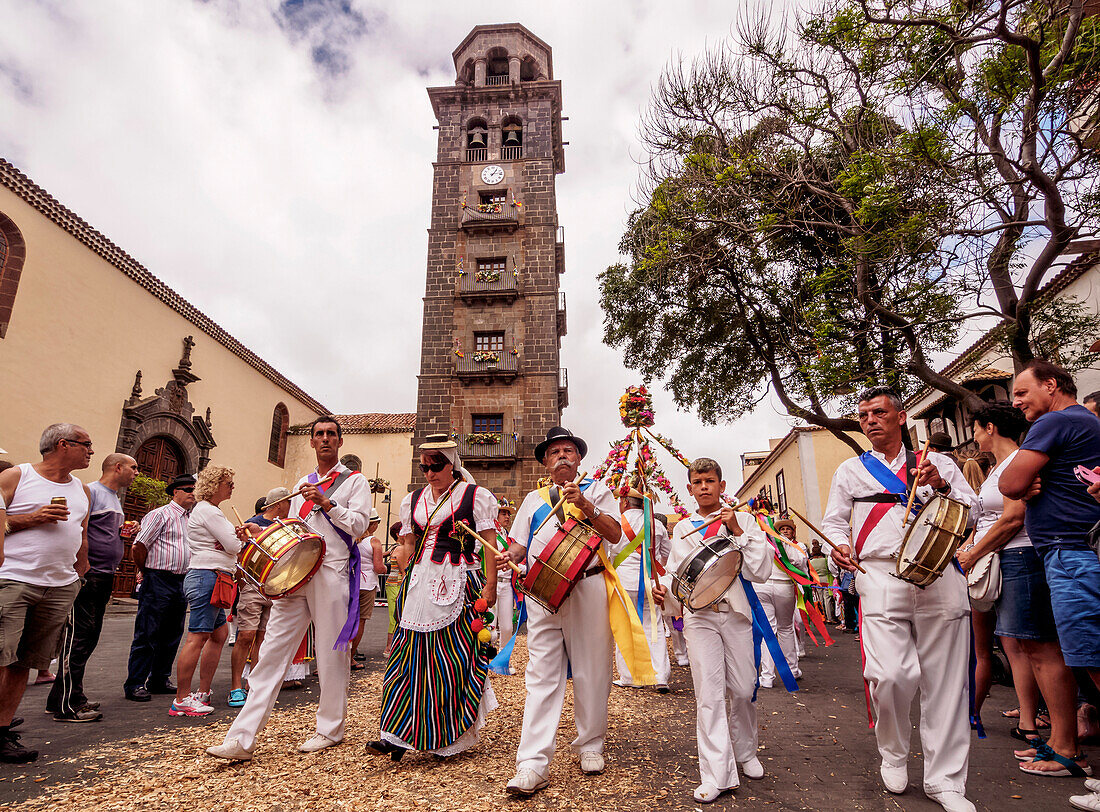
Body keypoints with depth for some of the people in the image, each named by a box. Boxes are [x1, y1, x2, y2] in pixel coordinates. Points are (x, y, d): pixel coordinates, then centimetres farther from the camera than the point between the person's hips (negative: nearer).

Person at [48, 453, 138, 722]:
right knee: (77, 637, -6)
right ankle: (67, 705, -1)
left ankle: (63, 697, 22)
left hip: (105, 578, 10)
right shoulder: (90, 492, -10)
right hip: (88, 576, -10)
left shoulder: (115, 499, 21)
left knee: (89, 638, 13)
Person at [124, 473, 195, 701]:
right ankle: (135, 684, 7)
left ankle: (159, 680, 23)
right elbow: (138, 547, -10)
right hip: (159, 582, -7)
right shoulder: (160, 514, -6)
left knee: (171, 636, 12)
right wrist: (146, 572, 0)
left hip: (182, 583, 7)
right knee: (147, 635, -2)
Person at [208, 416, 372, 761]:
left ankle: (330, 729, 18)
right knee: (272, 651, 1)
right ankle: (242, 738, 4)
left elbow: (359, 525, -8)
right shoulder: (302, 484, 21)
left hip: (331, 574, -5)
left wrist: (326, 503, -16)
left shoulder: (355, 481, 3)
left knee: (331, 653, 2)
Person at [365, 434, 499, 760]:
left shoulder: (474, 496, -1)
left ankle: (449, 737, 15)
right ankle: (397, 734, 7)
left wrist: (490, 584, -10)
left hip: (458, 583, -4)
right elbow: (409, 545, 18)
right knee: (412, 654, 1)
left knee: (453, 658, 0)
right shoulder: (413, 500, 14)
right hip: (419, 582, 4)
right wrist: (406, 580, 9)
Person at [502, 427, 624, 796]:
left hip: (587, 588, -1)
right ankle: (533, 764, 0)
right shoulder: (533, 499, 20)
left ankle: (590, 745, 24)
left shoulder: (596, 489, 11)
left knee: (591, 671, 6)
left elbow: (615, 534, -1)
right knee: (542, 675, -2)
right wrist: (510, 555, -7)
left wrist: (585, 505, -13)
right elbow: (520, 544, 16)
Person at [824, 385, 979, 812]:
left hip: (939, 576, 1)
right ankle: (893, 753, 16)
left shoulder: (937, 463, 17)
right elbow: (834, 521, 15)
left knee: (944, 681, 2)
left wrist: (941, 487, -7)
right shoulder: (850, 470, 17)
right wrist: (839, 545, -6)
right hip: (880, 576, -1)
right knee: (890, 675, -12)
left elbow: (972, 513, 11)